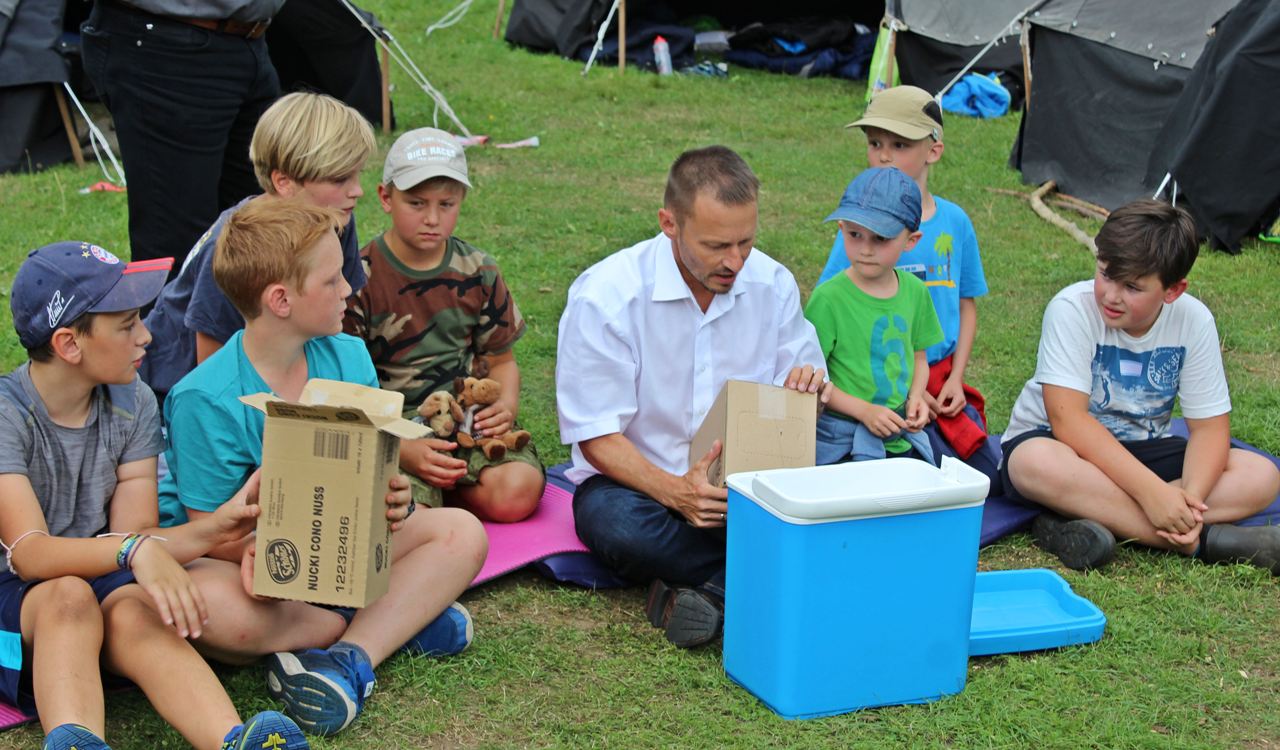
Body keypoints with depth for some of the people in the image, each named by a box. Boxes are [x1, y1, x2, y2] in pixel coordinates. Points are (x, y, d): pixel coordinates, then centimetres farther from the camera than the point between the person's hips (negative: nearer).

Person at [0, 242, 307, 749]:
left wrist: (212, 529, -22)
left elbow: (133, 534, -2)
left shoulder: (132, 403, 3)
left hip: (102, 582, 2)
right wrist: (134, 551, -42)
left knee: (136, 612, -32)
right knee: (70, 596, -36)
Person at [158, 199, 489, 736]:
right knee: (202, 601, -39)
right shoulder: (205, 401, -19)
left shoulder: (349, 359, -3)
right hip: (250, 563, -4)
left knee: (462, 533, -13)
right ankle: (402, 618, -20)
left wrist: (393, 501, -21)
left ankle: (355, 656, -29)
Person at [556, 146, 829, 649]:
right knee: (620, 526, -38)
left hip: (745, 479, 3)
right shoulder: (605, 296, -15)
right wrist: (674, 492, -33)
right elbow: (597, 436, -15)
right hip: (634, 478, -2)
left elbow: (794, 399, 7)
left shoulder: (772, 283, -1)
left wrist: (807, 383, -20)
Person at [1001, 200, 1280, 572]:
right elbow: (1068, 418, -29)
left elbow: (1209, 425, -9)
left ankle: (1085, 518, -29)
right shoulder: (1071, 309, -21)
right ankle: (1207, 539, -30)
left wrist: (1191, 498, -29)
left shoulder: (1193, 320, -10)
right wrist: (1152, 491, -36)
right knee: (1037, 463, -39)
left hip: (1140, 450, 4)